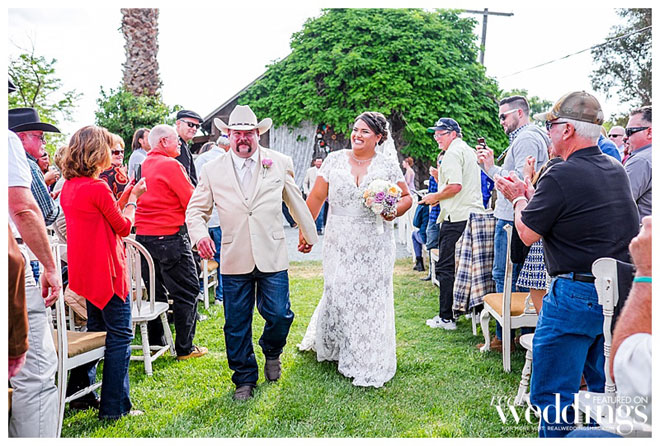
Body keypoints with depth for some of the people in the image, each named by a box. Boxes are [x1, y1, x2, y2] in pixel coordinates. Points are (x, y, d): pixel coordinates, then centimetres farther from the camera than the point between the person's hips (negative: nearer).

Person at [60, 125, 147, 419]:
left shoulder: (68, 187, 7)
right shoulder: (98, 188, -20)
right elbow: (124, 227, -10)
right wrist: (133, 197, 3)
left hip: (86, 270, 9)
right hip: (107, 272, -9)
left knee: (96, 328, 23)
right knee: (120, 335, 1)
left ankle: (79, 392, 32)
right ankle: (114, 407, 7)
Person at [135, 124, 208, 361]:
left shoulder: (142, 166, 10)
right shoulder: (171, 165, -14)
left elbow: (133, 198, 19)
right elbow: (192, 202, -13)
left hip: (143, 235, 8)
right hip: (170, 237, -8)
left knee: (155, 289, 18)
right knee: (186, 291, 2)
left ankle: (156, 342, 26)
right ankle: (185, 348, 6)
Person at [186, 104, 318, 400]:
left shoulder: (280, 163, 4)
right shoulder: (212, 170, 3)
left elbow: (296, 202, 15)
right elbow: (196, 209, 7)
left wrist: (309, 234, 24)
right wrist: (199, 234, -14)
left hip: (272, 257, 0)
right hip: (234, 260, 1)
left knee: (280, 315, -2)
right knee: (237, 326, 7)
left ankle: (272, 352, 33)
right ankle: (245, 378, 27)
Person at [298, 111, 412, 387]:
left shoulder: (388, 166, 1)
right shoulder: (334, 160, 2)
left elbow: (406, 198, 7)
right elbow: (316, 198, 2)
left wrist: (394, 212, -14)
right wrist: (305, 232, -2)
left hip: (374, 247, 0)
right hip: (339, 245, 1)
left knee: (371, 299, 3)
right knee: (337, 293, 7)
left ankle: (369, 363, 19)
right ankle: (328, 343, 37)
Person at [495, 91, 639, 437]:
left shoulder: (561, 176, -19)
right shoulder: (616, 170, 8)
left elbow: (527, 234, -9)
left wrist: (519, 200, 9)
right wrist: (529, 193, 20)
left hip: (576, 295, -9)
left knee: (553, 395, 3)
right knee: (605, 390, 22)